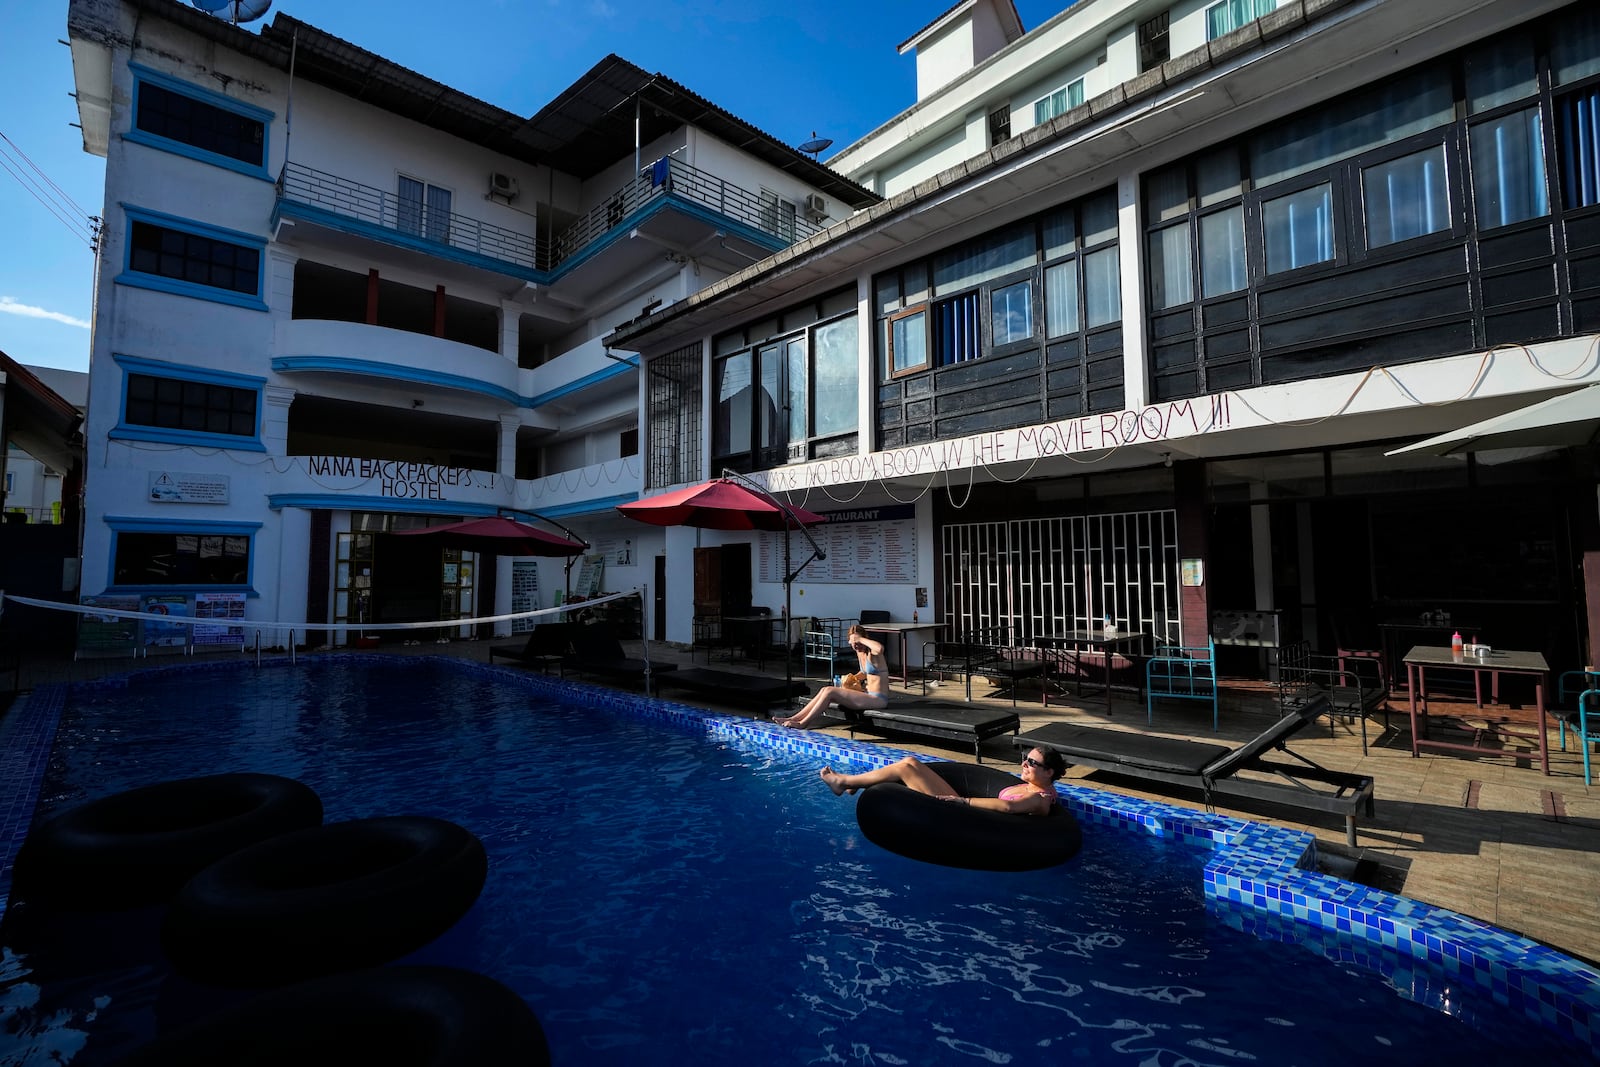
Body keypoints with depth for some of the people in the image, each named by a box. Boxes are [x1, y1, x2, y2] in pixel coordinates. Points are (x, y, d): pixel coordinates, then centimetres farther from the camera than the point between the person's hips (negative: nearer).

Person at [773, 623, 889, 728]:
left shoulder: (873, 654, -14)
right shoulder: (860, 653, 11)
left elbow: (880, 648, -41)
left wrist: (860, 639, -28)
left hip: (879, 699, -9)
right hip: (869, 695, 9)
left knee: (829, 691, -17)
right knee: (825, 690, -4)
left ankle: (803, 723, -10)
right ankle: (793, 718, -4)